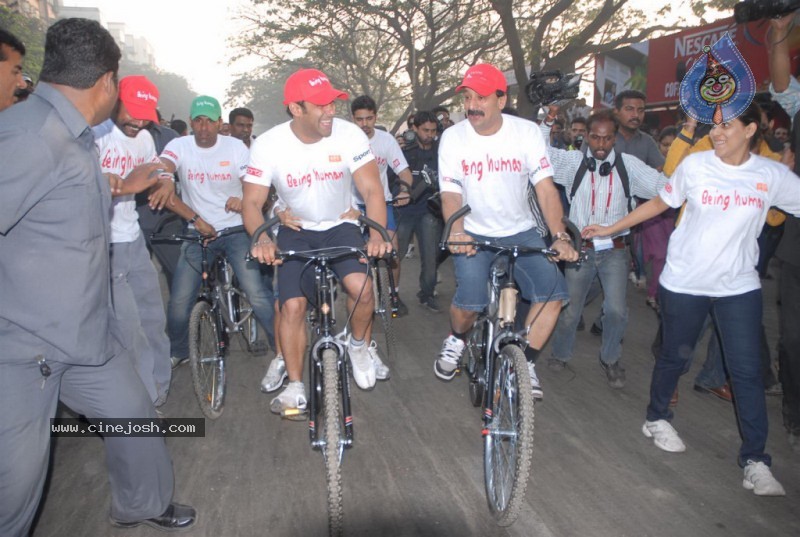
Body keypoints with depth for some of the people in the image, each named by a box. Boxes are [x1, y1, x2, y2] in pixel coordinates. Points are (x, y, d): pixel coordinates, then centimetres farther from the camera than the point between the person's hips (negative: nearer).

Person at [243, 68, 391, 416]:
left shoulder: (349, 135, -18)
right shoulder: (267, 145, -17)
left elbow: (372, 190, -19)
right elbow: (252, 202, -15)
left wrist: (377, 234, -37)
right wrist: (262, 239, -37)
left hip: (341, 226, 0)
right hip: (296, 232, 0)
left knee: (361, 288, -24)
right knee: (293, 306, -11)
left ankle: (358, 345, 8)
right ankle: (295, 387, 7)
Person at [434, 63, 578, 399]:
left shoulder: (527, 132, -9)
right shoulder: (453, 138, -9)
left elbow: (545, 188, -13)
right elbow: (450, 195, -13)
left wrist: (560, 236, -25)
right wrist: (456, 234, -32)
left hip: (520, 232, 2)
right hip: (473, 234, -1)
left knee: (553, 292, -16)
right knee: (470, 301, -21)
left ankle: (525, 362, 6)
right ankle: (456, 341, 15)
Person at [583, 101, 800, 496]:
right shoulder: (695, 165, -6)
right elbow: (659, 203, 2)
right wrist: (610, 229, 3)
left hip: (739, 286, 1)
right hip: (685, 282, -1)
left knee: (746, 371, -1)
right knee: (674, 357, 13)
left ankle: (755, 460, 11)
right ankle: (657, 419, 38)